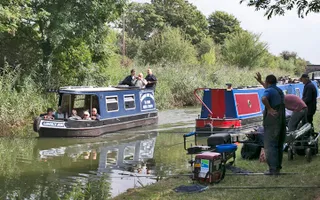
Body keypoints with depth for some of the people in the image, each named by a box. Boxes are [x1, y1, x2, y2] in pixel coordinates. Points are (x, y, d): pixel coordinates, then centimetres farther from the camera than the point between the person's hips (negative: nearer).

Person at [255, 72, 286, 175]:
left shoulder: (269, 91, -11)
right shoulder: (279, 90, 16)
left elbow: (264, 98, -34)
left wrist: (269, 109, -22)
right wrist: (260, 81, 43)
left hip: (272, 121, -8)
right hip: (282, 120, 8)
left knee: (270, 145, -5)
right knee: (279, 145, 14)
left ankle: (273, 169, -7)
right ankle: (278, 167, 20)